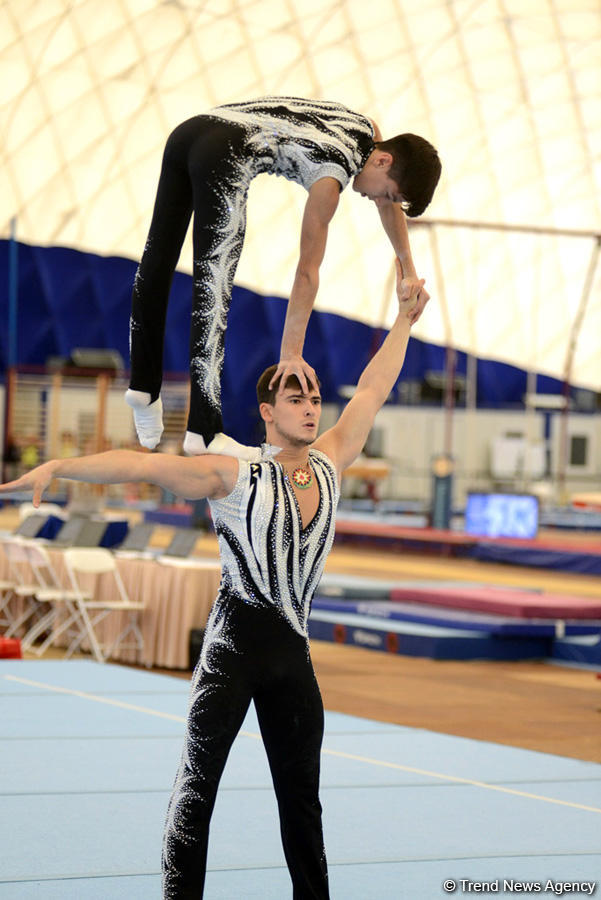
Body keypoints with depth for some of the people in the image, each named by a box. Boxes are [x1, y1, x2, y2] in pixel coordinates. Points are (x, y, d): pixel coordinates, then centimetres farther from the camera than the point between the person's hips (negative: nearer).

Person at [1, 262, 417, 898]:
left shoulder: (329, 464, 9)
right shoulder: (234, 475, -7)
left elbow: (372, 392, 16)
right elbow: (141, 465, -15)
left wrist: (404, 317, 19)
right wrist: (57, 468, -24)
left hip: (293, 648, 6)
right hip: (236, 640, -5)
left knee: (301, 791, 12)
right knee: (198, 781, -6)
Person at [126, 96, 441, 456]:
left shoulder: (369, 131, 16)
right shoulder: (330, 177, -6)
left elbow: (391, 204, 35)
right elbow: (307, 272, -7)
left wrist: (409, 272, 36)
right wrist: (291, 353, -6)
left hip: (188, 132, 10)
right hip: (224, 155, -10)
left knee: (157, 261, 15)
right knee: (213, 289, -13)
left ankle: (144, 386, 23)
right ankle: (204, 433, -16)